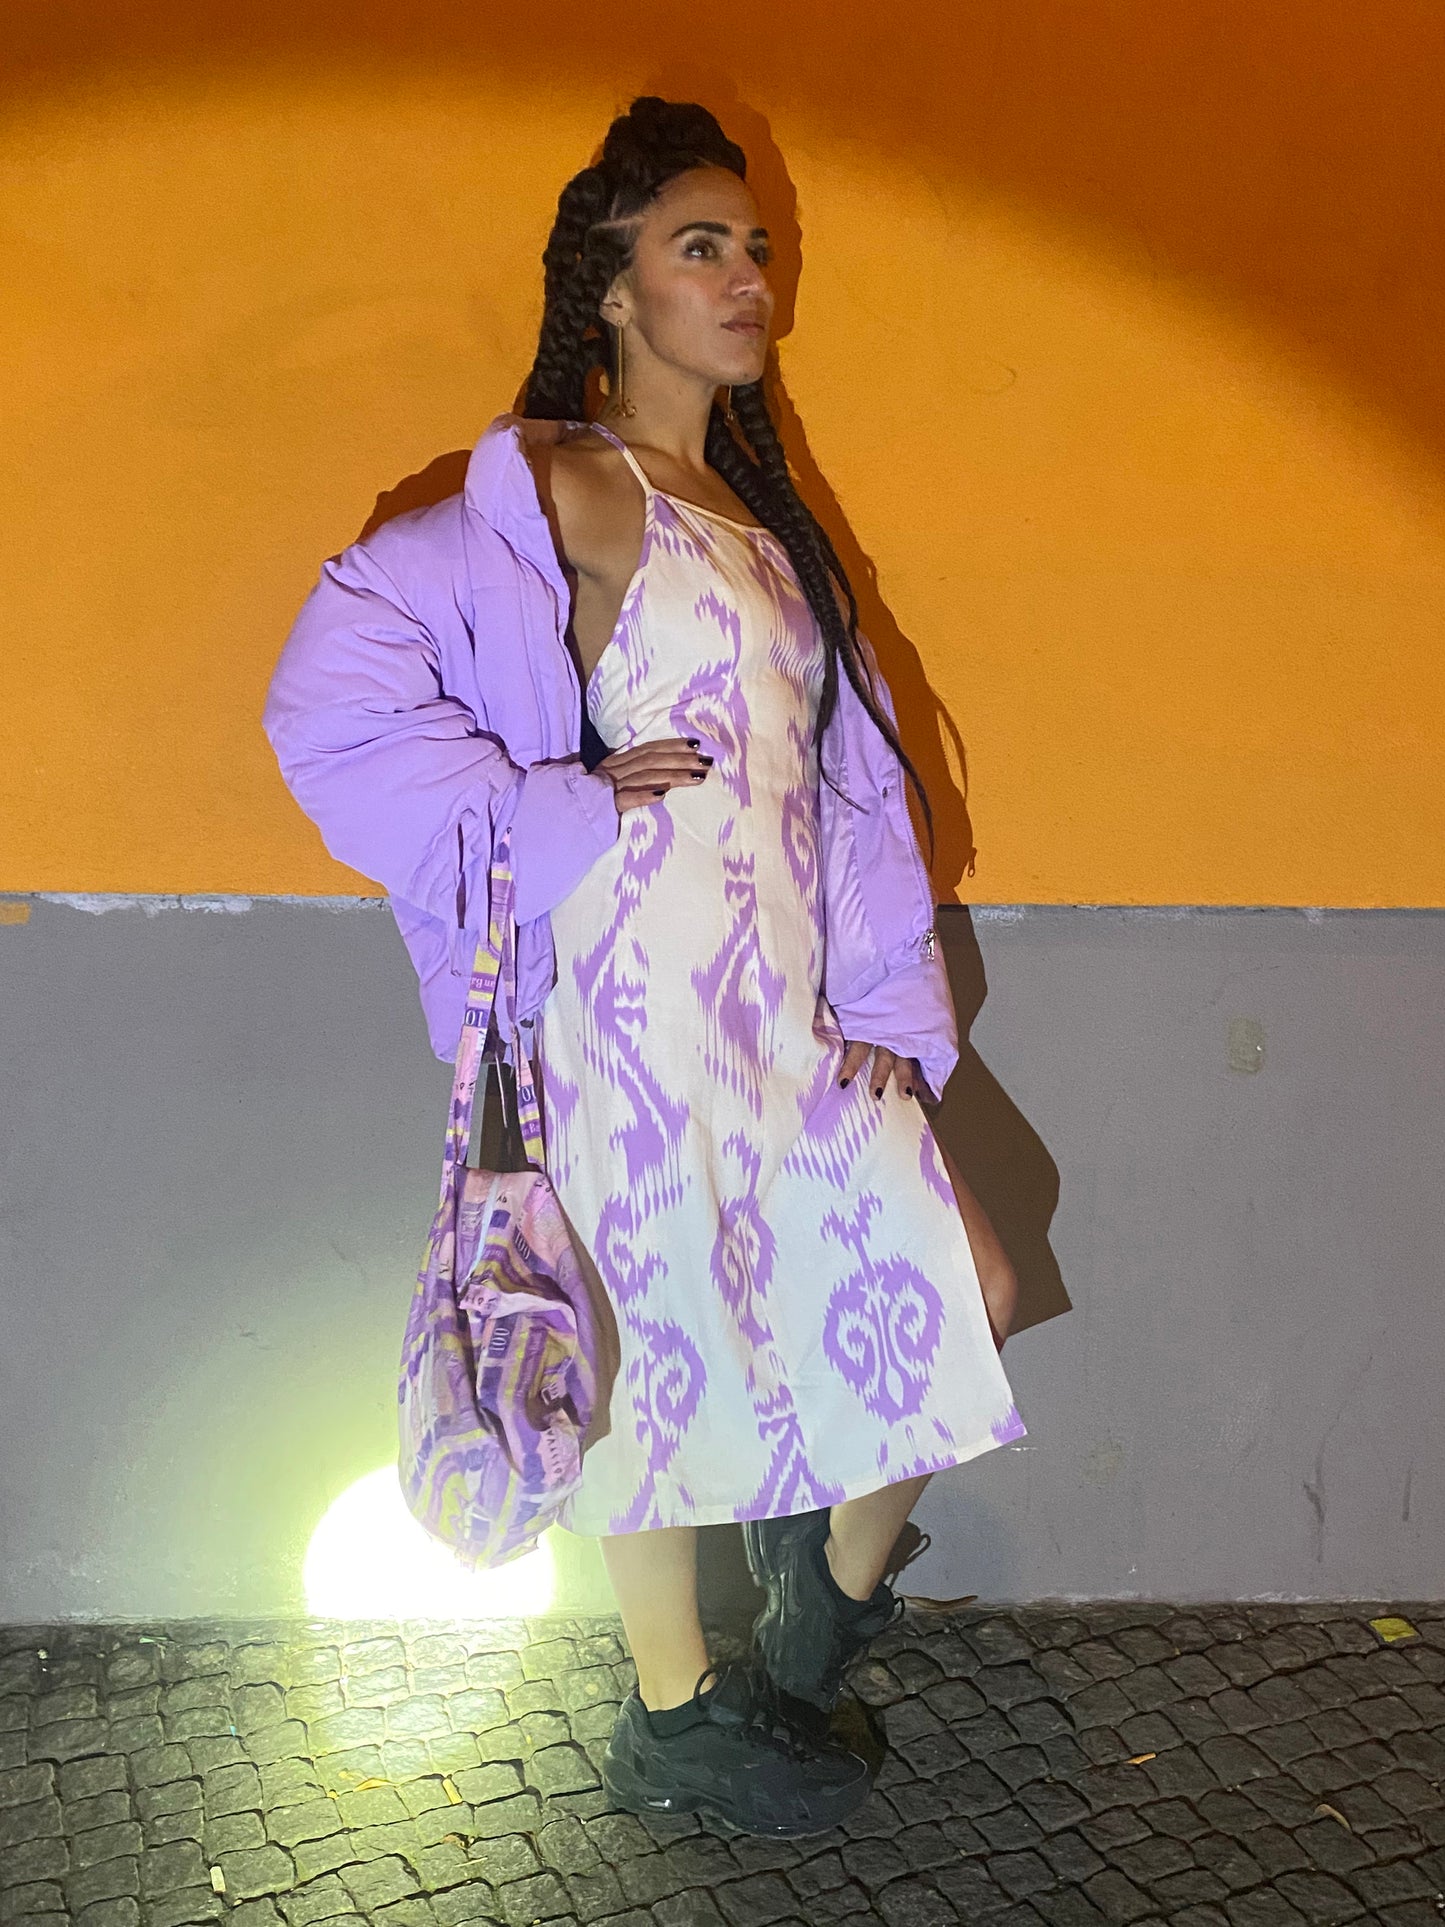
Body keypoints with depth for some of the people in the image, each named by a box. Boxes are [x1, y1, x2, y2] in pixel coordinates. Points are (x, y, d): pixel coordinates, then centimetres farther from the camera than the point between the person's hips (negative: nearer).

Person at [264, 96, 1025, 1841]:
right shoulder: (555, 485, -6)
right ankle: (678, 1724, 26)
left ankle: (836, 1588, 32)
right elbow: (339, 677, -17)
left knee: (957, 1286, 5)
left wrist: (877, 1007, 5)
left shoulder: (758, 513, 17)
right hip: (649, 999, -7)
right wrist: (560, 810, -13)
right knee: (683, 1347, 4)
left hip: (793, 1009, 7)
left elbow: (846, 772, 13)